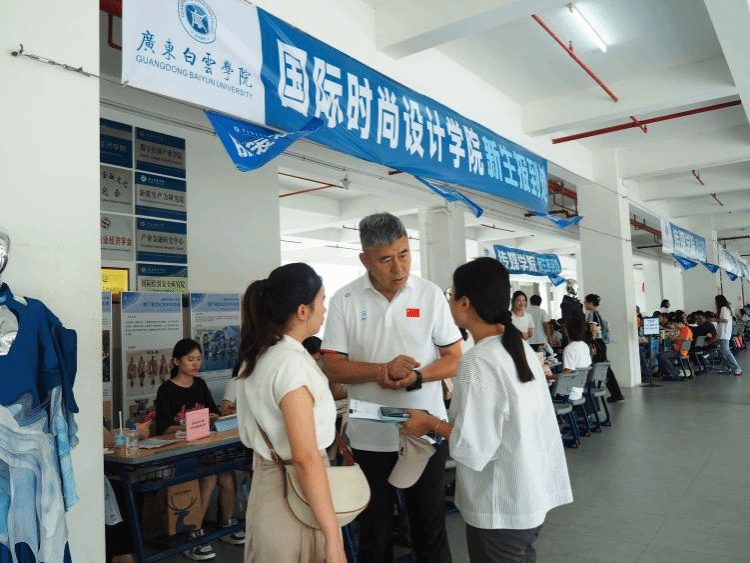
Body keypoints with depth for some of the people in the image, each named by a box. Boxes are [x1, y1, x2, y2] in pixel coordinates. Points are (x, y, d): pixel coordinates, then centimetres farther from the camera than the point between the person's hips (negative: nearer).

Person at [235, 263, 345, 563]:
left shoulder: (258, 357, 5)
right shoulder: (292, 363, -22)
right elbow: (306, 458, -25)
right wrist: (333, 538, -22)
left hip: (268, 487, 8)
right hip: (294, 497, -8)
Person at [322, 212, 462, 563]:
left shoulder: (430, 294, -4)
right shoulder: (344, 300, -5)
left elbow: (455, 359, -2)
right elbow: (332, 366, -6)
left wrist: (416, 377, -19)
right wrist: (382, 370, -20)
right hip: (369, 436, 1)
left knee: (430, 527, 14)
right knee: (374, 529, 17)